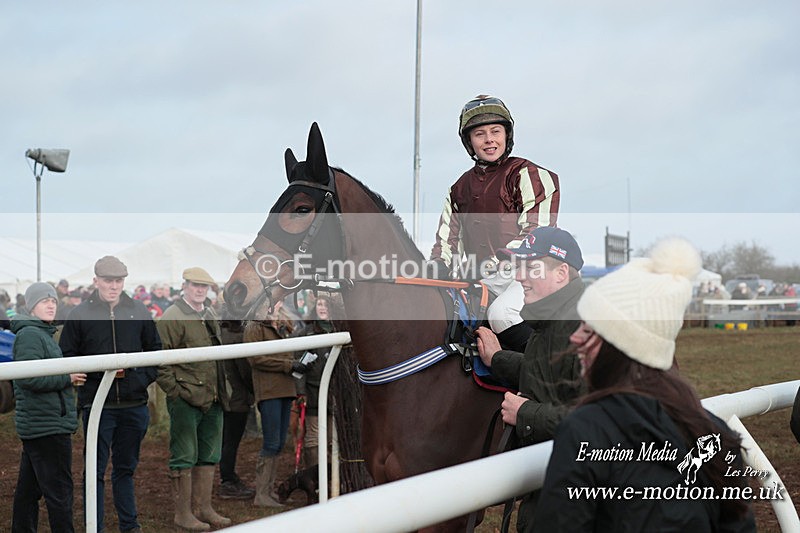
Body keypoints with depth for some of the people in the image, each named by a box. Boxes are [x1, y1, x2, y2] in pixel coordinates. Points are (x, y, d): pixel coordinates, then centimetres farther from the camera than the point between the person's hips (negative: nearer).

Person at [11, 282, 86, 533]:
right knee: (59, 490, -7)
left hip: (33, 425, 11)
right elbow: (29, 378, -23)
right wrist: (67, 378, -16)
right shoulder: (30, 335, -13)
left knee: (28, 487, 16)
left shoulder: (44, 334, 20)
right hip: (48, 426, -11)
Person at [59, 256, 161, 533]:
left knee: (126, 468, 15)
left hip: (134, 404, 3)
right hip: (96, 404, -3)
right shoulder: (79, 315, -1)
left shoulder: (140, 312, 6)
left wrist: (144, 377, 0)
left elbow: (156, 351, 15)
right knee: (96, 470, 2)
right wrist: (100, 368, -13)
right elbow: (66, 357, 0)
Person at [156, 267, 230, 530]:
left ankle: (205, 508, 25)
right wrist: (174, 390, -16)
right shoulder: (172, 317, -11)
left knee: (208, 456, 14)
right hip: (185, 400, -8)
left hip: (212, 399, 8)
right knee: (184, 458, 0)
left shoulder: (210, 315, 15)